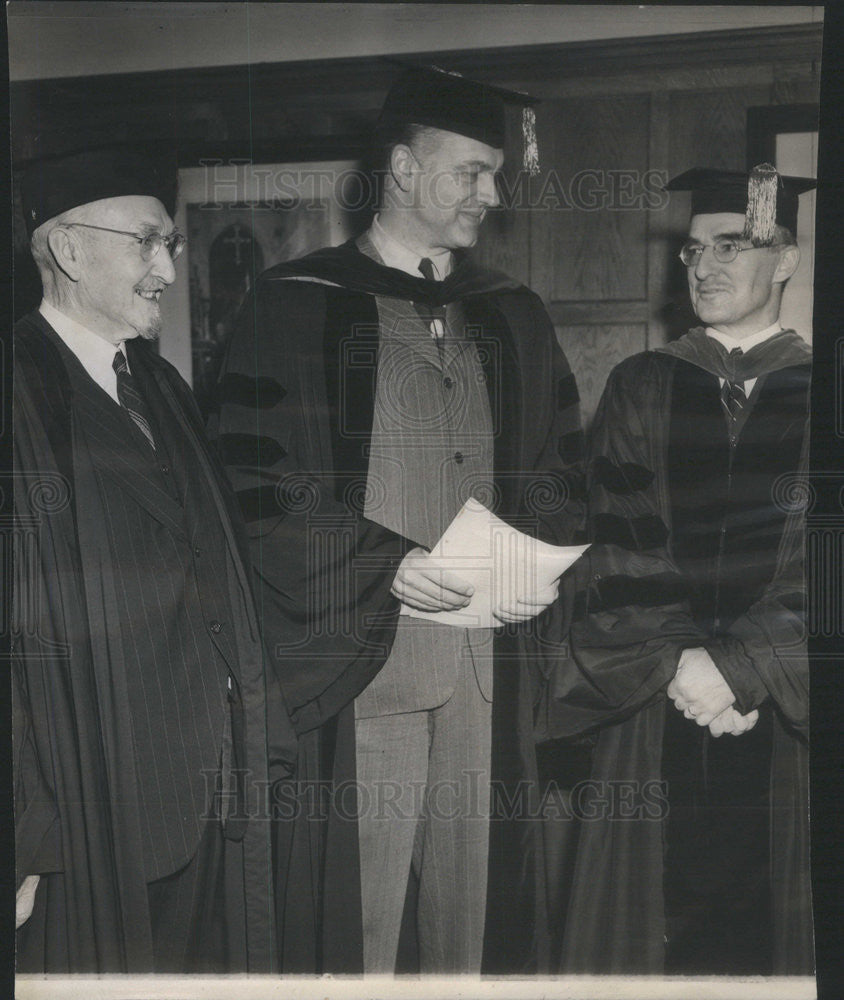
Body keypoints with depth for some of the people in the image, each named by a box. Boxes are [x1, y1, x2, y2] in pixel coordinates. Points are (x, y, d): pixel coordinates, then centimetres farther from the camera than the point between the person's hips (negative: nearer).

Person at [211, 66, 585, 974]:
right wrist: (384, 563, -16)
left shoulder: (512, 317, 14)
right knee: (360, 895, 3)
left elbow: (557, 465, 17)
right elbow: (252, 483, -6)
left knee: (474, 889, 12)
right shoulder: (298, 306, -2)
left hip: (488, 661, 4)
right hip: (354, 657, -4)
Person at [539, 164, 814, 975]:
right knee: (657, 917, 7)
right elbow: (619, 550, -1)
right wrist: (677, 666, -12)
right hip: (654, 718, 1)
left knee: (768, 918, 7)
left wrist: (736, 667, -13)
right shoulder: (640, 388, 6)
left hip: (784, 719, 0)